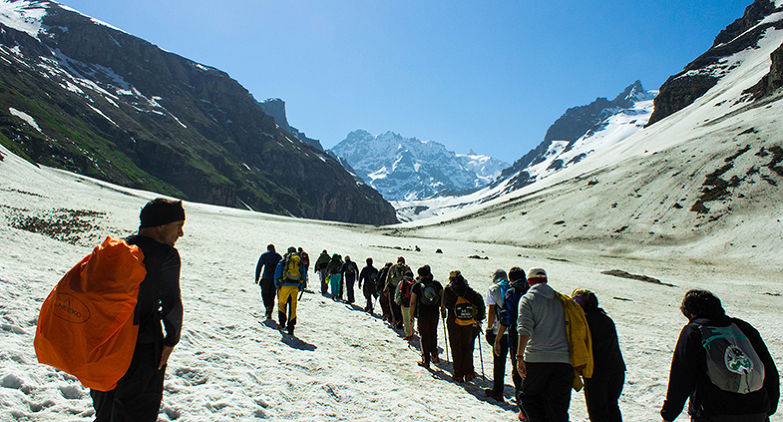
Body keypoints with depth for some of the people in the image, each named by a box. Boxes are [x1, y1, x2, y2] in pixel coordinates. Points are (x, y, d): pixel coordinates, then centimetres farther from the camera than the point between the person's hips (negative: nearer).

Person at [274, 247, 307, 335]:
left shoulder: (283, 261, 8)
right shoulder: (300, 262, 15)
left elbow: (277, 273, 3)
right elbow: (304, 276, 12)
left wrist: (277, 285, 11)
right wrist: (300, 288, 18)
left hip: (285, 285, -2)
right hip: (295, 287, 2)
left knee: (281, 304, 13)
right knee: (293, 307, 6)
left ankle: (282, 324, 4)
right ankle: (291, 329, 5)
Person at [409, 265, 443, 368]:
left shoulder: (417, 285, -7)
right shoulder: (436, 284, -1)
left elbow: (413, 302, -8)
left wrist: (411, 315, 1)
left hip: (422, 315, -2)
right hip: (435, 314, 3)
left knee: (424, 337, 7)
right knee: (433, 335, 21)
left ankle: (426, 361, 11)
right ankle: (434, 355, 21)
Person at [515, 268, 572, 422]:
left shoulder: (527, 298, 0)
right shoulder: (561, 299, 14)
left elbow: (525, 329, -12)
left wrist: (520, 356, -14)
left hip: (536, 359, -4)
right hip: (564, 359, 4)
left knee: (530, 398, 13)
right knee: (558, 408, 10)